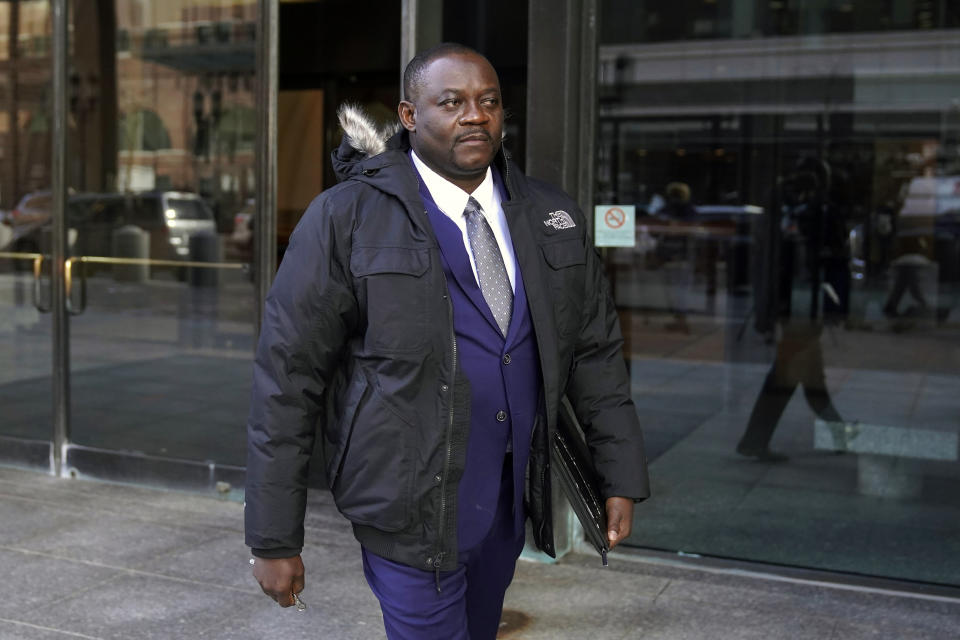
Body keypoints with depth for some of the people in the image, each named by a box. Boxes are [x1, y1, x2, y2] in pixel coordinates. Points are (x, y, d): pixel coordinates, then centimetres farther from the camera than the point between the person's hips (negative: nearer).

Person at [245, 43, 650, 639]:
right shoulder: (345, 219, -9)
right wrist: (274, 539, -9)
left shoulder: (552, 216, 5)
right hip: (413, 510, -4)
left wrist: (623, 476, 7)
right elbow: (286, 378, -9)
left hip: (510, 501, 5)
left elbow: (596, 351, 10)